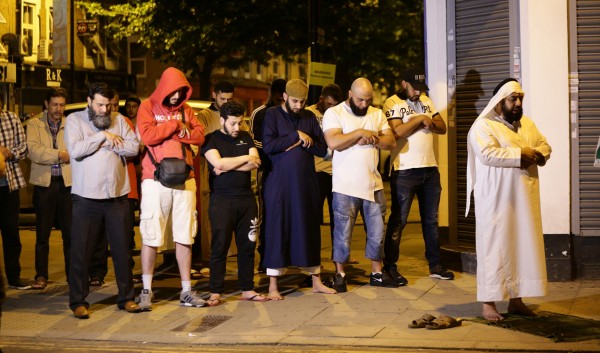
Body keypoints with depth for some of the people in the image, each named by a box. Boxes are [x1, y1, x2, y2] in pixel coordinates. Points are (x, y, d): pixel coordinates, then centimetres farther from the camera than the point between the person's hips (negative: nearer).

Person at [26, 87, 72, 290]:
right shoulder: (34, 124, 4)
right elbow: (33, 151, -11)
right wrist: (59, 155, -12)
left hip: (67, 183, 0)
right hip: (44, 183, 0)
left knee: (70, 233, 3)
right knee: (42, 233, 7)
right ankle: (41, 275, 16)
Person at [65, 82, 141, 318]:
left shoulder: (119, 121, 10)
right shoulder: (75, 120, 1)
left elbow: (134, 147, -2)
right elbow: (75, 150, -14)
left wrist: (110, 143, -11)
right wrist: (103, 136, -10)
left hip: (118, 197, 3)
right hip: (86, 198, -3)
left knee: (122, 250, 9)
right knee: (80, 252, 2)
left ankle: (126, 297, 20)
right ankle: (78, 301, 13)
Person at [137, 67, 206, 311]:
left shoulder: (186, 109, 15)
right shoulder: (148, 107, 2)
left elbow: (200, 135, 4)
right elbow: (147, 136, -14)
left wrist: (174, 131, -10)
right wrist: (175, 125, -6)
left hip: (184, 180, 4)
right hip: (155, 179, -4)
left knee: (185, 237, 6)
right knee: (151, 238, -1)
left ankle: (187, 291, 13)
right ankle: (146, 291, 9)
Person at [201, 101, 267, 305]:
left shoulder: (245, 137, 13)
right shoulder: (211, 139, 1)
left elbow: (255, 163, -2)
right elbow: (218, 163, -16)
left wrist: (227, 166, -11)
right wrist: (245, 158, -6)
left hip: (246, 199, 4)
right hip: (221, 200, -4)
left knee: (247, 246, 7)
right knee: (219, 248, -2)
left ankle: (247, 289, 16)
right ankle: (216, 292, 4)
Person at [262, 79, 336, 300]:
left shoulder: (309, 117, 11)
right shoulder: (273, 115, 0)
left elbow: (322, 149, 5)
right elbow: (268, 145, -15)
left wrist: (304, 142, -11)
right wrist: (297, 136, -14)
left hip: (306, 182, 4)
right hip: (279, 182, -4)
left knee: (309, 229, 9)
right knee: (277, 230, -1)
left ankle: (316, 281, 18)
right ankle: (273, 285, 5)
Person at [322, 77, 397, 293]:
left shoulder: (377, 114, 10)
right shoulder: (334, 113, -4)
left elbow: (391, 142, 3)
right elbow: (333, 142, -18)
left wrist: (372, 139, -14)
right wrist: (360, 133, -15)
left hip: (373, 184, 5)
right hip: (345, 186, -4)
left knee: (377, 232, 9)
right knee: (343, 233, 3)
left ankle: (377, 273, 22)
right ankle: (340, 275, 16)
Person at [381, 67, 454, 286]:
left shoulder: (426, 101, 14)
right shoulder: (392, 103, -6)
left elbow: (442, 128, 11)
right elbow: (396, 132, -21)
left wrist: (430, 122, -9)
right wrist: (420, 119, -15)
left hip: (430, 169, 7)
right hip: (404, 171, -7)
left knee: (431, 219, 12)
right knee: (399, 220, -3)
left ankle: (435, 266, 21)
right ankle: (390, 267, 5)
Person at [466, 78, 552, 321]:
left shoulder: (528, 124, 15)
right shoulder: (483, 125, -8)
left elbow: (545, 146, 14)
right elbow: (489, 154, -22)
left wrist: (536, 154, -8)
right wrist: (521, 154, -18)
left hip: (524, 198, 7)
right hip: (497, 200, -7)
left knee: (523, 246, 9)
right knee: (495, 248, -4)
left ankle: (516, 299, 17)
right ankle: (488, 303, 1)